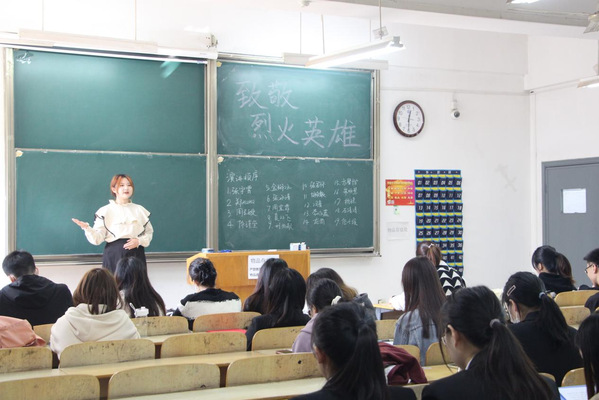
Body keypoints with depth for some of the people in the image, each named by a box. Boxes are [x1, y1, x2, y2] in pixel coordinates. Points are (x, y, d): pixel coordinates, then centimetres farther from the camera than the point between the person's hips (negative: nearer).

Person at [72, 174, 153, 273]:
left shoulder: (140, 210, 11)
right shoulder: (105, 211, 2)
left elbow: (149, 232, 14)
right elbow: (97, 239, -3)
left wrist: (139, 241, -5)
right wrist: (86, 228, -21)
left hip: (135, 253, 2)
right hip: (114, 254, -2)